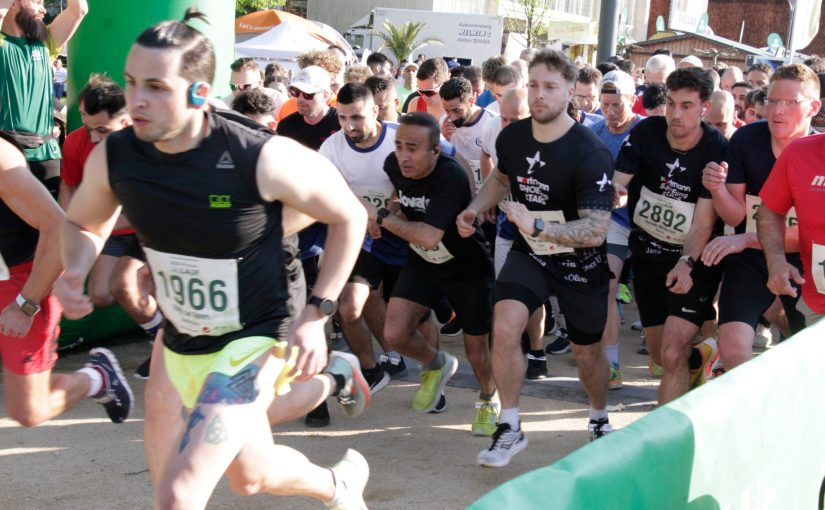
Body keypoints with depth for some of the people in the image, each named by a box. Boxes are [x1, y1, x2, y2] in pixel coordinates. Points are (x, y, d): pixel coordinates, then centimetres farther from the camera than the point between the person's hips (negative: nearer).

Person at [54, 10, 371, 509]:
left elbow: (350, 216, -11)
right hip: (177, 343, 6)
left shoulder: (263, 159, -26)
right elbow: (83, 225, 10)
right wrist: (74, 273, -13)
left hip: (250, 342, -6)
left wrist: (316, 316, -15)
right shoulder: (113, 157, -12)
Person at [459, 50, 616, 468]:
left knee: (586, 354, 12)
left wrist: (538, 226, -43)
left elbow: (596, 230, -31)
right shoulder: (511, 137, -9)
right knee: (504, 327, -21)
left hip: (581, 262, -3)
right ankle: (509, 429, -4)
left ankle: (600, 419, 45)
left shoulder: (589, 154, -26)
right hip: (530, 252, 3)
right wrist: (475, 208, -2)